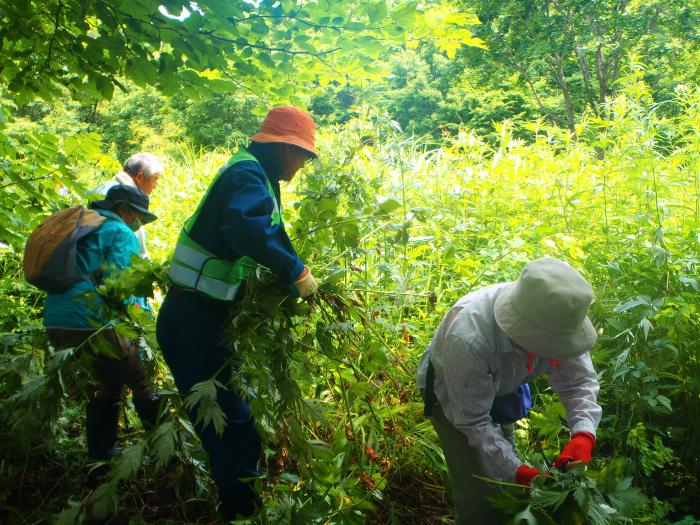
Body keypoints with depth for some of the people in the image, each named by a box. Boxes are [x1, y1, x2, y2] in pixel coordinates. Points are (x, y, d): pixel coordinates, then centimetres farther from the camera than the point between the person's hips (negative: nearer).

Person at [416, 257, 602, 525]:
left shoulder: (557, 320, -29)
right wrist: (520, 472, -35)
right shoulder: (468, 339, -44)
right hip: (450, 392, -5)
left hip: (498, 389, 5)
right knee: (479, 493, -8)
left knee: (507, 474, 16)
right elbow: (473, 420, -31)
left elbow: (579, 381, -19)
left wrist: (583, 436, -35)